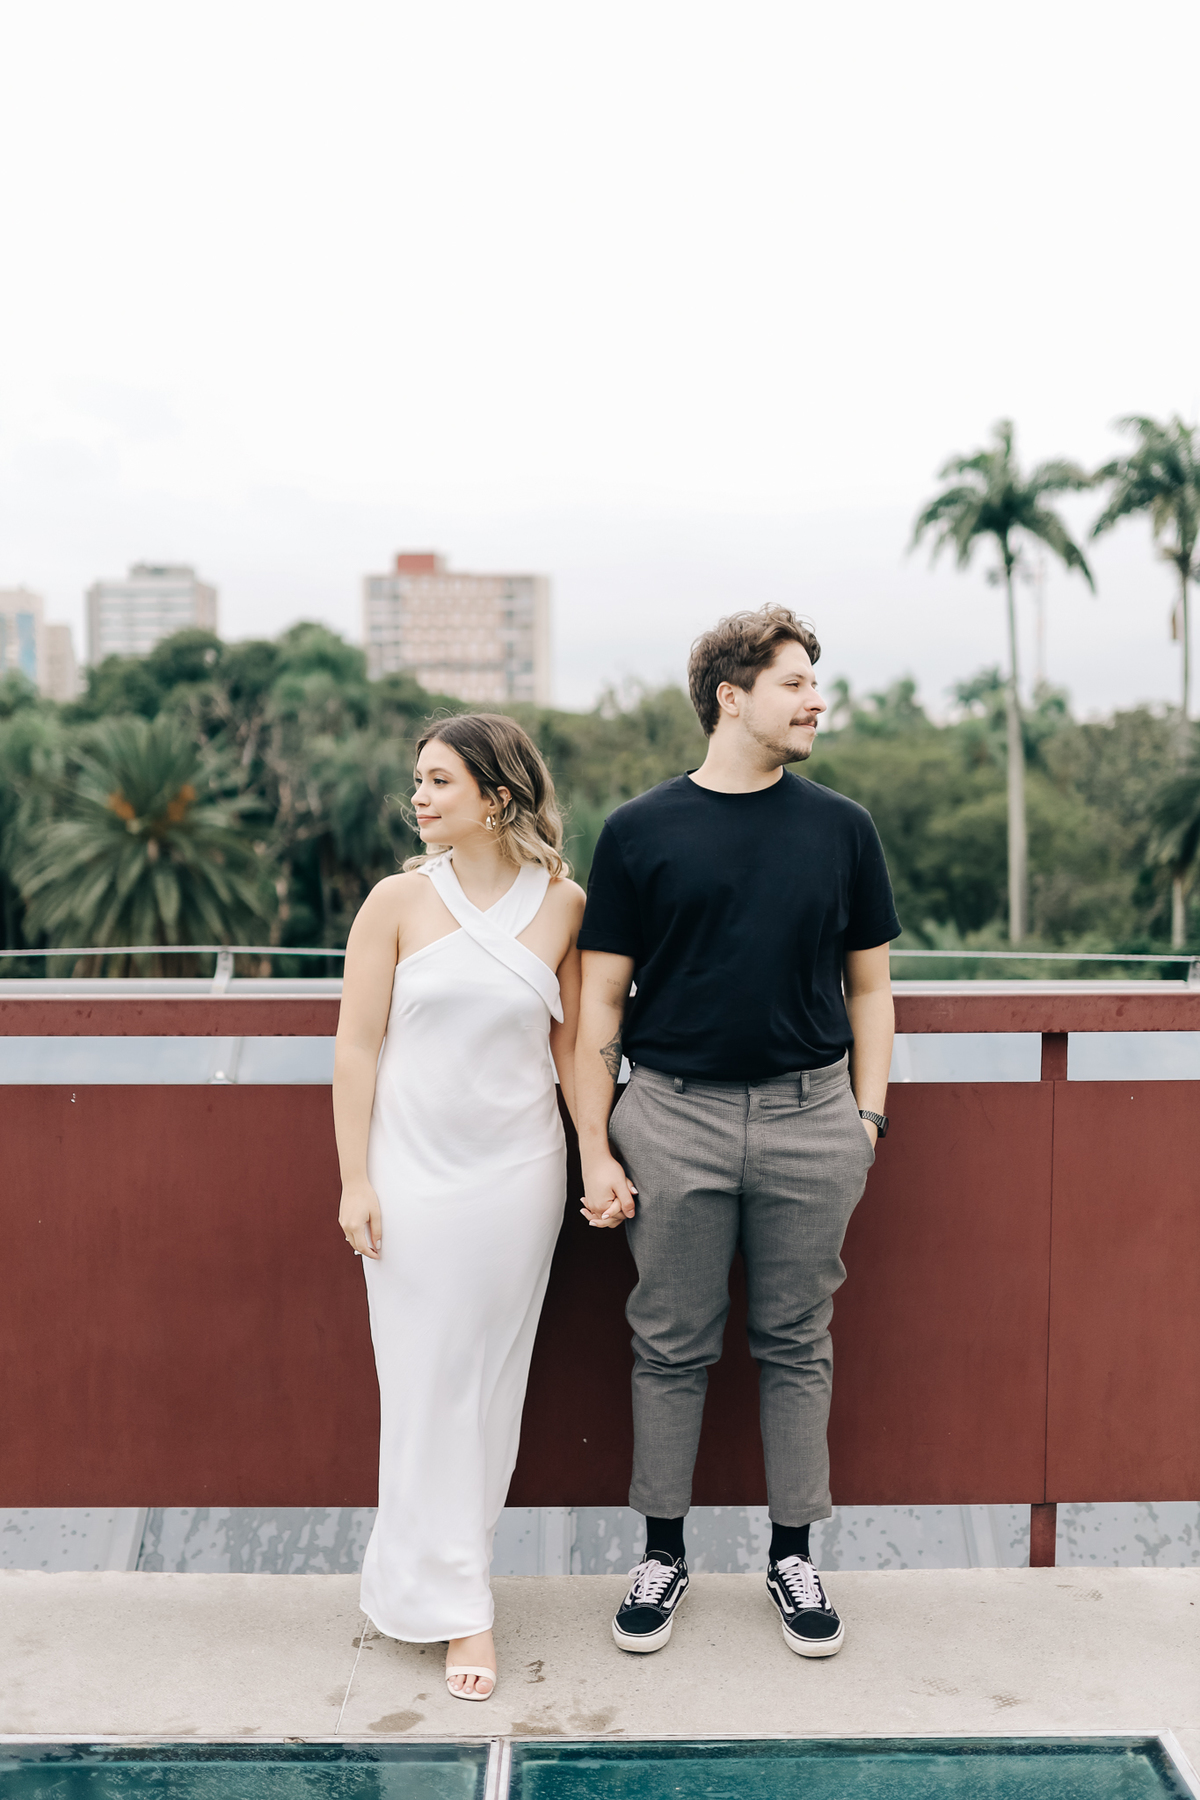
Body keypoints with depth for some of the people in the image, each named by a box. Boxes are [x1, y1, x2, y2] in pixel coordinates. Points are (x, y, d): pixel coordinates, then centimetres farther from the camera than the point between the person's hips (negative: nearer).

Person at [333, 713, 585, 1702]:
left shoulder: (563, 904, -1)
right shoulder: (400, 900, -5)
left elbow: (573, 1043, 5)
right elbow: (356, 1046, -3)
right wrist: (355, 1179, -6)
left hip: (518, 1173, 1)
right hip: (415, 1168, -1)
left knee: (492, 1379, 8)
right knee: (427, 1383, 3)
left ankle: (430, 1571, 27)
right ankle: (456, 1605, 16)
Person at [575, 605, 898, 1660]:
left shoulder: (841, 828, 6)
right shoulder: (641, 832, 0)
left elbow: (869, 985, 12)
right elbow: (600, 1001, 1)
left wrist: (867, 1122, 5)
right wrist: (595, 1152, -3)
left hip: (810, 1118, 2)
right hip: (674, 1117, -1)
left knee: (798, 1345, 11)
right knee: (673, 1346, 9)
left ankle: (793, 1552, 26)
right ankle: (665, 1551, 25)